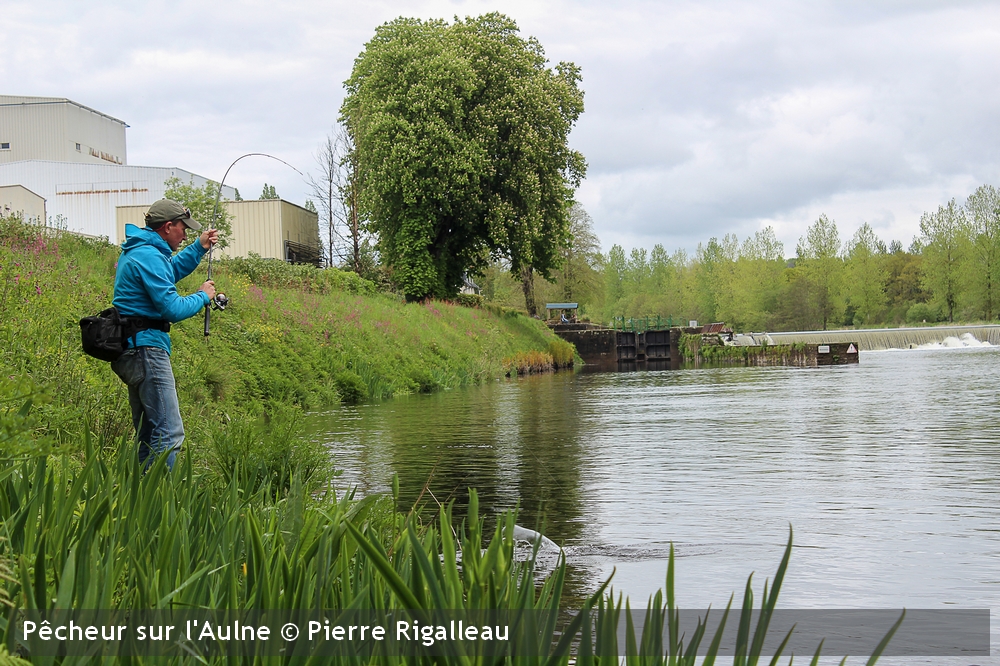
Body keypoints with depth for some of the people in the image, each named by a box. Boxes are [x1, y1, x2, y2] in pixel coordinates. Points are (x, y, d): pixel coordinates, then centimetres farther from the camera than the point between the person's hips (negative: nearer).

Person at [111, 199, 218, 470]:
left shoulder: (137, 250, 17)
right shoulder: (149, 256, -16)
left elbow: (171, 270, 37)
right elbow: (173, 309, -19)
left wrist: (199, 247, 26)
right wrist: (203, 296, -3)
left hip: (132, 351, 11)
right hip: (146, 348, -11)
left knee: (148, 433, 15)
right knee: (169, 433, -13)